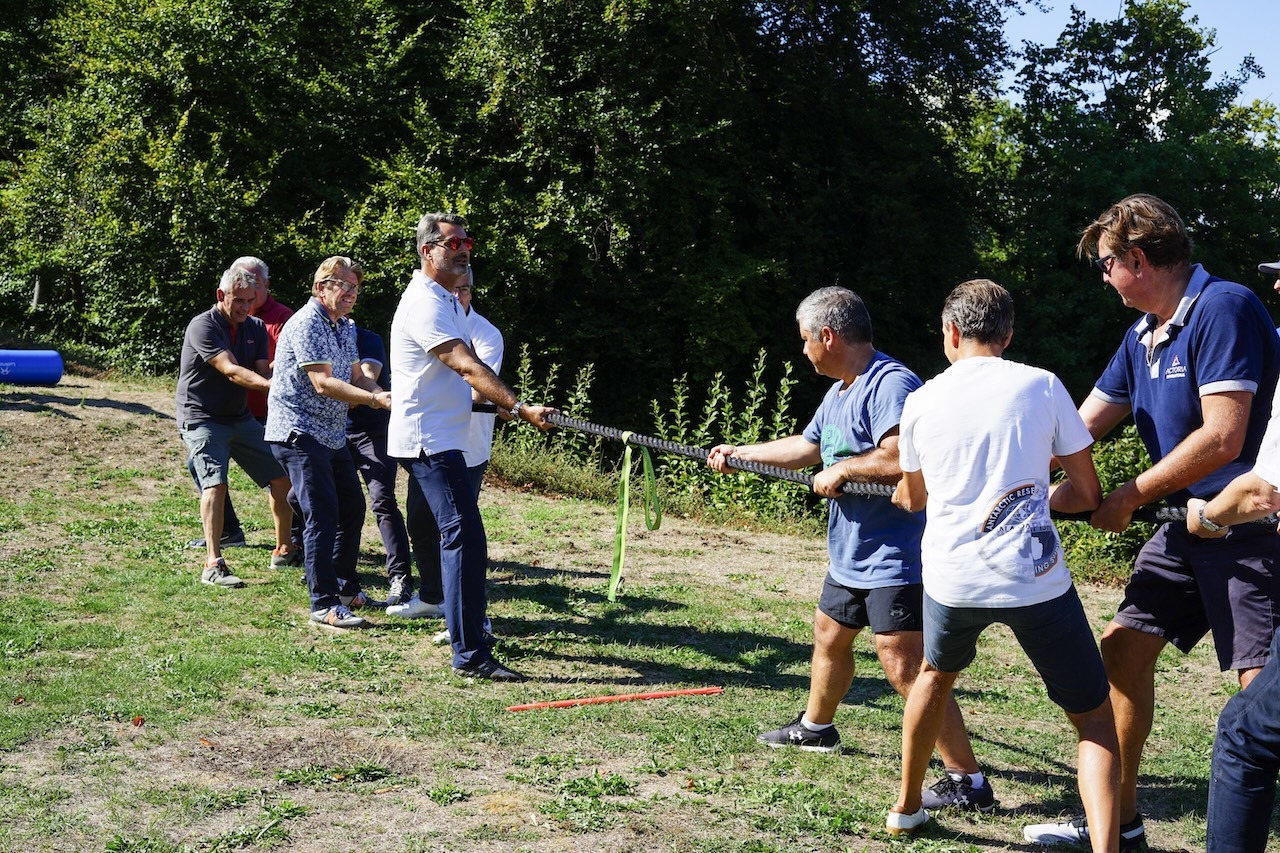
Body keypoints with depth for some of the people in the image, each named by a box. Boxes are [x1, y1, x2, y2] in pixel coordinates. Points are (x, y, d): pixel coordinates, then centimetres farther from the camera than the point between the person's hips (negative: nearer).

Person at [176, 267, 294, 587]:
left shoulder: (255, 328, 7)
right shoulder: (203, 326, -15)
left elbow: (261, 371, -1)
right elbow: (231, 370, -27)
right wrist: (271, 385, -40)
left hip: (240, 417, 7)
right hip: (202, 417, -7)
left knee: (281, 476, 5)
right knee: (215, 483, -22)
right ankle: (213, 566, -24)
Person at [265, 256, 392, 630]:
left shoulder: (345, 326, 14)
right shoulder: (307, 324, -16)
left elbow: (356, 376, 13)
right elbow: (323, 383, -23)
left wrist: (386, 396, -6)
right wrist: (373, 399, -29)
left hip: (331, 434, 10)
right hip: (299, 432, -10)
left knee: (352, 508, 15)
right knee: (322, 515, -13)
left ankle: (346, 588, 28)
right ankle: (324, 604, -11)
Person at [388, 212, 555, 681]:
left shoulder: (447, 301, 18)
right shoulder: (424, 303, -16)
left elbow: (470, 366, 20)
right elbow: (467, 366, -26)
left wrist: (505, 402, 5)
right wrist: (520, 408, -33)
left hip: (444, 439, 11)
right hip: (428, 440, -11)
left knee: (461, 536, 20)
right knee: (464, 537, -15)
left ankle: (468, 627, 35)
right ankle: (470, 654, -16)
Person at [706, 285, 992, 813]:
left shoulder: (891, 384, -20)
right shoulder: (839, 392, 14)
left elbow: (898, 459, -33)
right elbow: (805, 446, 29)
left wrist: (841, 470, -18)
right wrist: (738, 453, 32)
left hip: (893, 556, -11)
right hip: (851, 553, 11)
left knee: (904, 666, -15)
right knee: (829, 635, 27)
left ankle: (967, 781, -12)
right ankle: (815, 727, 51)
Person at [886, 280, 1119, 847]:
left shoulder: (920, 401, 7)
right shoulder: (1041, 386, 0)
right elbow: (1088, 494, 3)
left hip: (951, 577, 3)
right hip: (1035, 578, -3)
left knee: (936, 673, 32)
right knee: (1094, 716, 8)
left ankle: (906, 808, 43)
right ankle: (1105, 845, -12)